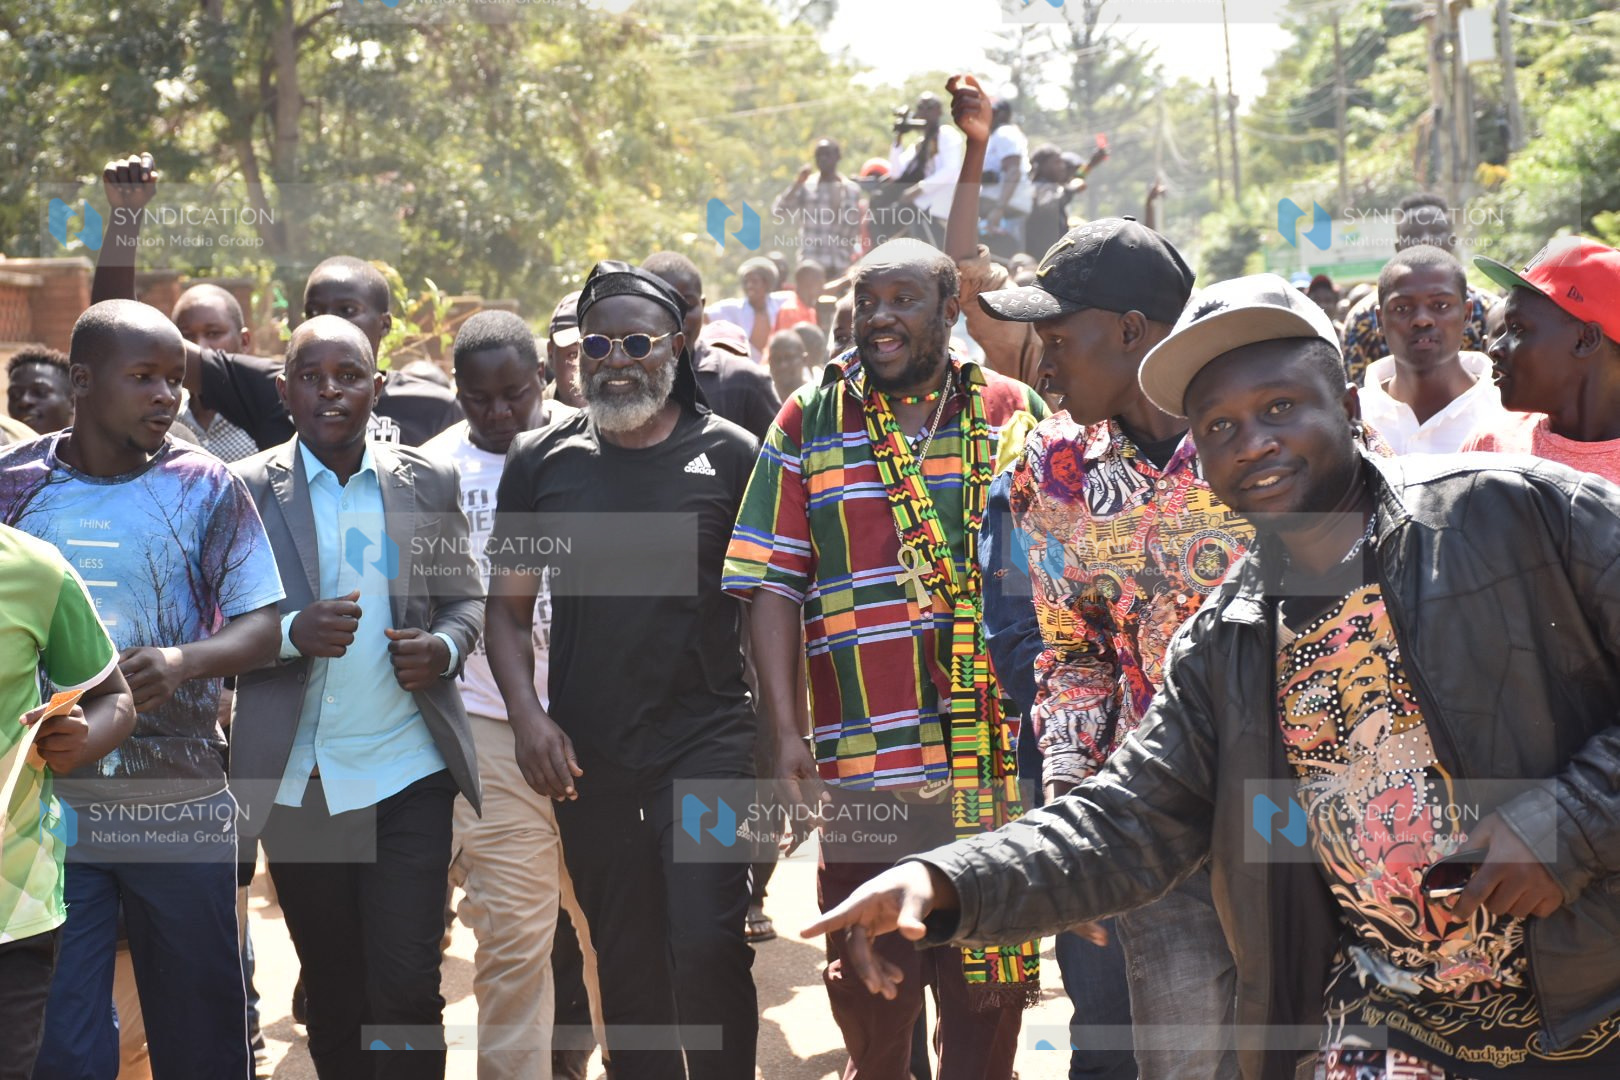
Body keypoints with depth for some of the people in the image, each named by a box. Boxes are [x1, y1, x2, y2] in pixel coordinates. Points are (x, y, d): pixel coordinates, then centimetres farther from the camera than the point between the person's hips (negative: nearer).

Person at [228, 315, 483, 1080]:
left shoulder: (429, 482, 5)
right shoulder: (246, 489, -1)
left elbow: (465, 599, 12)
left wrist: (444, 646, -10)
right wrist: (293, 632, -20)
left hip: (408, 772, 0)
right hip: (296, 781, 0)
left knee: (407, 986, -2)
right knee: (332, 989, 14)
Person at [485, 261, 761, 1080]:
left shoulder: (729, 455, -1)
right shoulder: (540, 461, 5)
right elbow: (508, 607, 10)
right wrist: (526, 712, -5)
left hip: (706, 738, -3)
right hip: (586, 754, 3)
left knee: (706, 945, -10)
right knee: (625, 959, 13)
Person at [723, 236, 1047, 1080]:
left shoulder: (1013, 415, 7)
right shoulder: (809, 424, 6)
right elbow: (774, 586, 3)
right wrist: (786, 730, -6)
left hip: (995, 769, 0)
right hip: (862, 775, 0)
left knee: (986, 1012, 9)